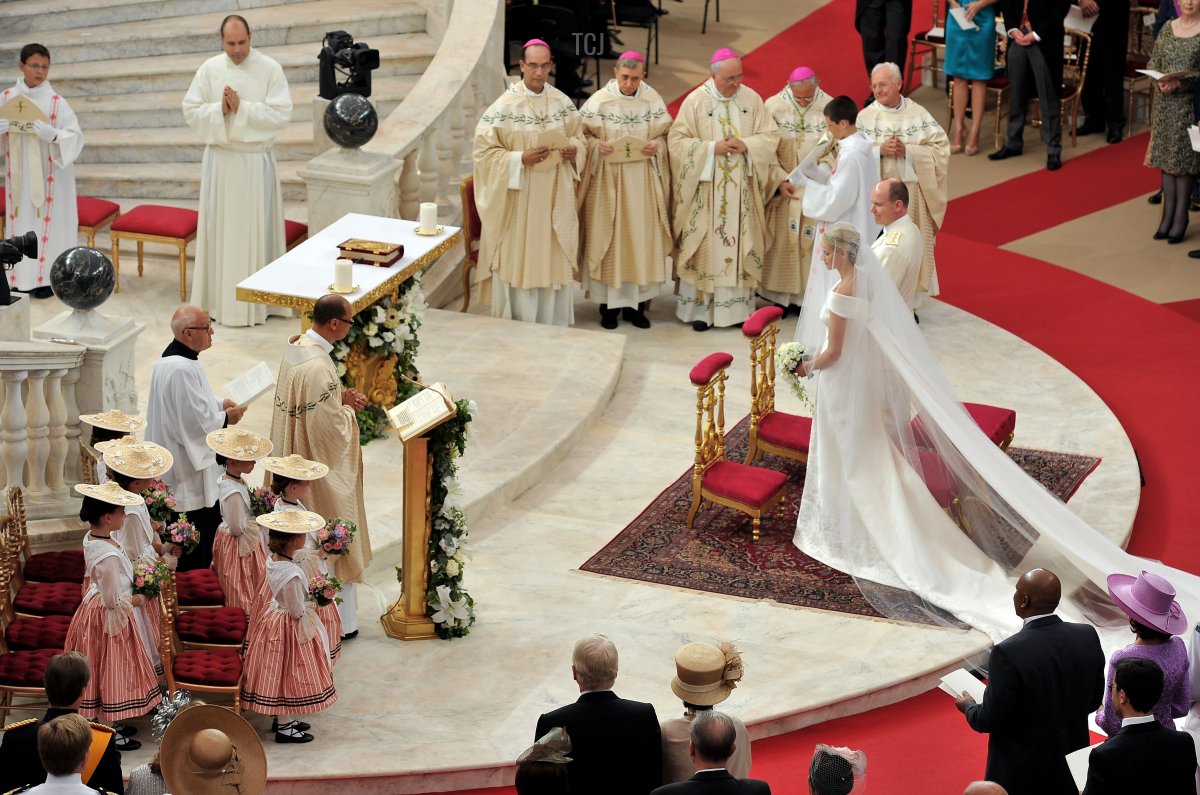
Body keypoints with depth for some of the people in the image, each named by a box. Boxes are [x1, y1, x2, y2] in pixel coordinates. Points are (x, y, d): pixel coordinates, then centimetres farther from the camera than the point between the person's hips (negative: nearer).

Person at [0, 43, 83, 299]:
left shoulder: (56, 102, -9)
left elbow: (76, 136, -10)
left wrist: (52, 135, -28)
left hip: (48, 174, -3)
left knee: (47, 222, 0)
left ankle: (48, 277, 8)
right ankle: (21, 276, 15)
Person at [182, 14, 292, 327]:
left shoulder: (270, 69, -7)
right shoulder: (209, 68, 1)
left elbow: (282, 115, -13)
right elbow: (190, 110, 0)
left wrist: (242, 108, -19)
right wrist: (220, 110, -17)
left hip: (256, 160, -2)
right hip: (220, 159, 2)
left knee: (255, 229, 1)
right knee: (219, 227, 7)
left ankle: (257, 300, 7)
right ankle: (218, 296, 15)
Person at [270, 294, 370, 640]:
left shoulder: (297, 348, 0)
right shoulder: (319, 366, -30)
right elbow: (329, 428, -27)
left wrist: (340, 397, 3)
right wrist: (348, 408, -9)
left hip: (293, 454, 9)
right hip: (321, 465, -9)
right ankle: (339, 620, 14)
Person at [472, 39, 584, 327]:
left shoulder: (562, 103, 2)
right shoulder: (505, 106, -12)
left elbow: (578, 135, 16)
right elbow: (484, 150, -10)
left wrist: (575, 149, -6)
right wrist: (520, 159, -20)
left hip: (555, 194, 4)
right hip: (519, 195, -4)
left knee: (554, 257, 9)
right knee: (519, 260, 1)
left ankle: (553, 323, 20)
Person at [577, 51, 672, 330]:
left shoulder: (653, 100, -1)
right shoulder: (599, 100, -7)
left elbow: (666, 135, 8)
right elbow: (583, 134, 0)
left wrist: (657, 147, -12)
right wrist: (597, 145, -18)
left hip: (643, 181, 2)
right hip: (607, 179, -2)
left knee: (642, 238, 3)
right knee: (607, 237, 1)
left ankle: (636, 303, 13)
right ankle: (608, 303, 10)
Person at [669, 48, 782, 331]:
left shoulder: (751, 99, 3)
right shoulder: (695, 101, -5)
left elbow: (770, 137, 4)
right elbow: (677, 141, -7)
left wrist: (746, 145, -14)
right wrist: (712, 148, -16)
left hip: (742, 190, 3)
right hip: (705, 189, -3)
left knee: (740, 243, 4)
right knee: (705, 247, 0)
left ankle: (738, 306, 11)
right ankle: (700, 308, 6)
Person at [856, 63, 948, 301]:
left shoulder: (918, 115, 4)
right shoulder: (865, 117, 3)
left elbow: (941, 149, -3)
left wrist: (908, 151, -15)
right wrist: (879, 151, -19)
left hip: (912, 192, 1)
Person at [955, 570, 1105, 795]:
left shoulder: (1008, 653, -25)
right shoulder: (1088, 637, -8)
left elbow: (991, 720, -17)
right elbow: (1093, 700, 4)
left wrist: (968, 706, 4)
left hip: (1022, 773, -5)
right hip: (1071, 767, 5)